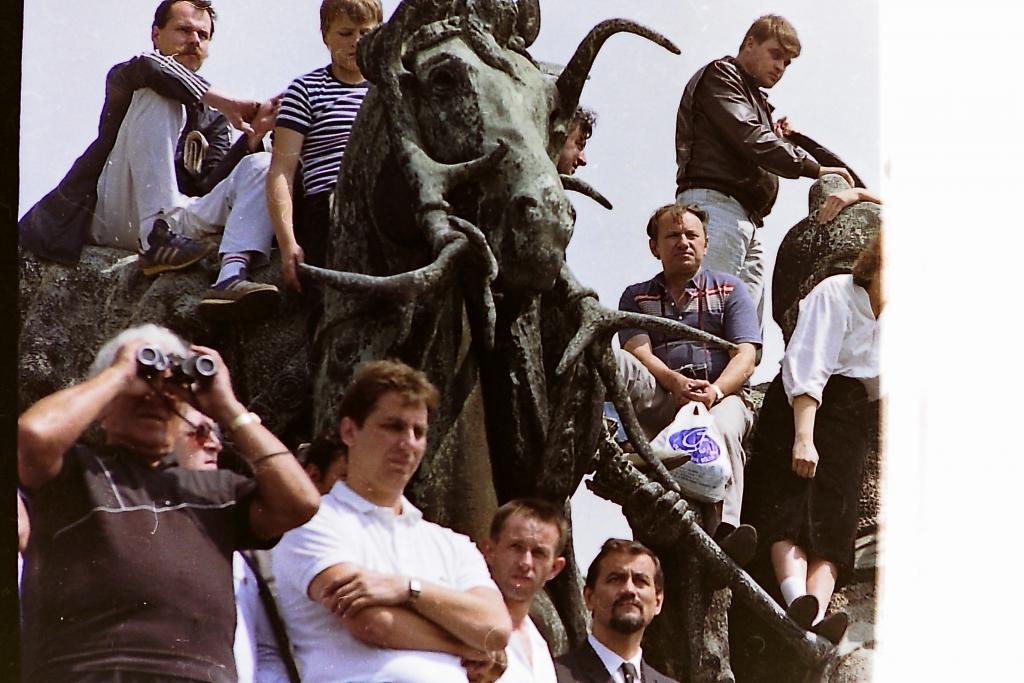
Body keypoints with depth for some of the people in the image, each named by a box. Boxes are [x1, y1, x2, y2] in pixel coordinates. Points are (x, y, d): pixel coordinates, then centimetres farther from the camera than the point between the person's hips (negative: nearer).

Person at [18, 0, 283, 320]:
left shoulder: (211, 116, 25)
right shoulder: (123, 81, 13)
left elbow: (212, 185, 6)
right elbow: (146, 67, -16)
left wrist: (252, 135, -9)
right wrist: (224, 102, -19)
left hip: (178, 218, 4)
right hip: (115, 217, -4)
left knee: (261, 166, -15)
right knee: (157, 94, -17)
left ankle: (231, 278, -44)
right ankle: (157, 237, -36)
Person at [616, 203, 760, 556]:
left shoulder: (729, 289, 20)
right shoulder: (637, 296, 22)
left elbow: (745, 357, 5)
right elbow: (639, 351, 2)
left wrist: (715, 391, -17)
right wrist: (676, 382, -20)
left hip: (722, 396, -1)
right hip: (661, 400, 1)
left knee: (722, 429, -37)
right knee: (614, 361, -27)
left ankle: (724, 531, -54)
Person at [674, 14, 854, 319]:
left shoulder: (755, 97, 33)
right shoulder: (720, 75, 4)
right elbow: (749, 138, -12)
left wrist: (776, 137, 9)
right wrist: (814, 168, -16)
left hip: (746, 216, 10)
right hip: (714, 202, -9)